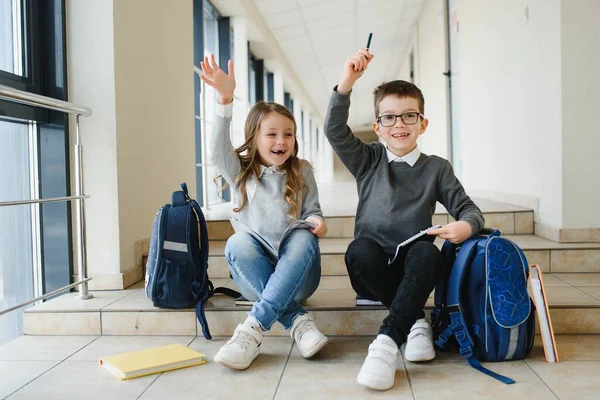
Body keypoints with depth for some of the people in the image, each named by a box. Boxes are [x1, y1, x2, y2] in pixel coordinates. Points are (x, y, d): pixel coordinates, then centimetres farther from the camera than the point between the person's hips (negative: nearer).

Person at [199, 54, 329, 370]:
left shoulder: (302, 173, 10)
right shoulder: (240, 172, 6)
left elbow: (313, 211, 9)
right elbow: (218, 151, -15)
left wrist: (317, 222, -18)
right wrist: (225, 99, -30)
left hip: (297, 273, 0)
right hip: (254, 274, 0)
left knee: (304, 236, -31)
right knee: (238, 242, -31)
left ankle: (254, 327, -39)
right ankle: (297, 320, -33)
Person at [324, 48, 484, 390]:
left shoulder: (436, 168, 9)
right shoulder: (368, 161, 9)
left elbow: (468, 209, 7)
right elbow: (335, 130, -5)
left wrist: (466, 226, -18)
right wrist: (347, 82, -18)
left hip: (413, 270, 0)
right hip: (372, 272, 1)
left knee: (427, 252, -34)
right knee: (359, 250, -34)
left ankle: (388, 339, -36)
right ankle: (416, 321, -20)